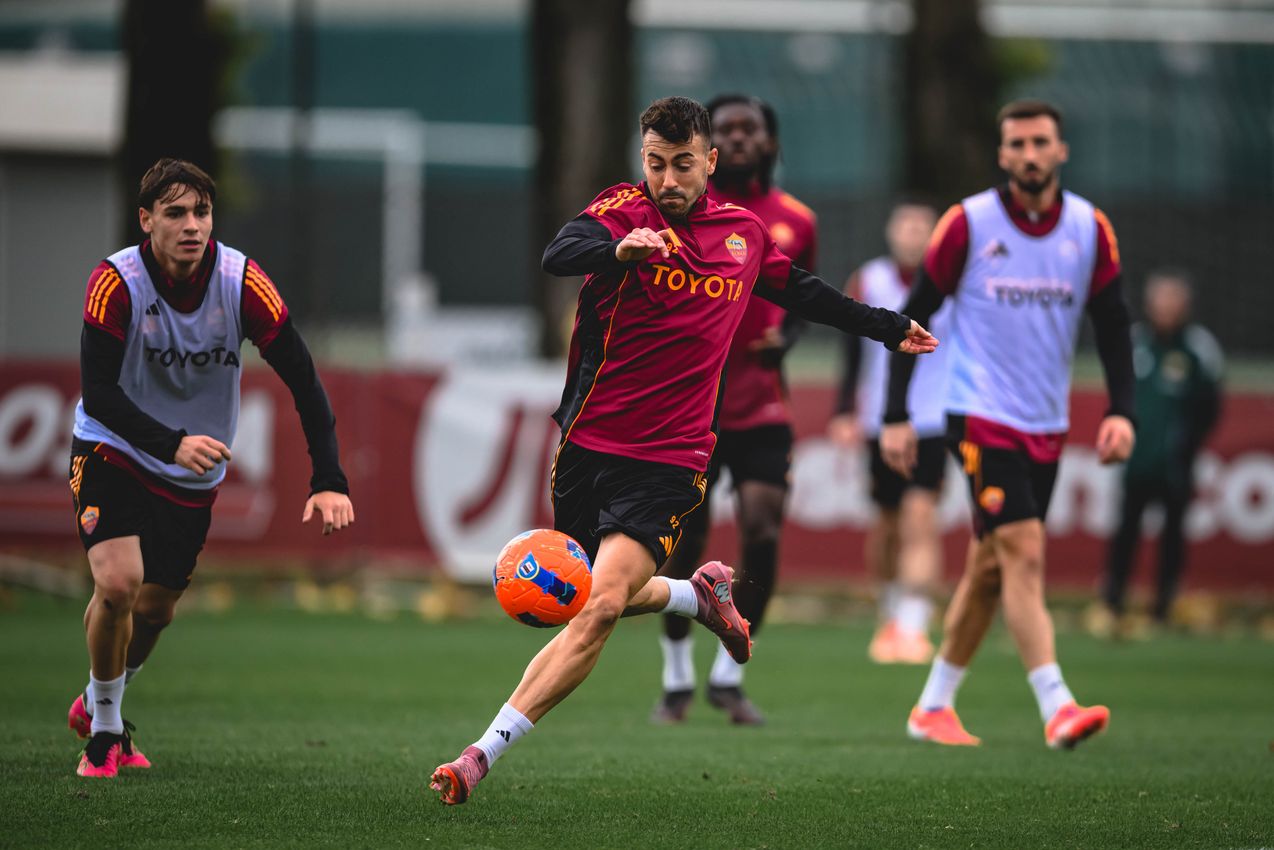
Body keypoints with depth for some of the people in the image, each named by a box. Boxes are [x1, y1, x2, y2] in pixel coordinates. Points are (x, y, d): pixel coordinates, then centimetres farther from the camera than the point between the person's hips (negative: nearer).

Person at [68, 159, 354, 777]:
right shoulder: (116, 282, -23)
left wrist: (329, 481, -25)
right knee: (118, 584, -22)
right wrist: (171, 444, -40)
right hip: (113, 454, -3)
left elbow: (303, 379, -15)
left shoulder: (242, 282, -17)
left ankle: (96, 704, 41)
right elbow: (97, 393, -25)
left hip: (195, 475, 3)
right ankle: (103, 729, 1)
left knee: (155, 610, 11)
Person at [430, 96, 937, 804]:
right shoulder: (626, 208, -5)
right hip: (588, 446, 0)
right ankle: (701, 593, 44)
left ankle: (484, 753, -19)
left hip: (669, 464, 0)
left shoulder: (744, 233, 8)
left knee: (602, 607, -18)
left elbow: (804, 293, 29)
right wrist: (619, 249, -48)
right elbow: (560, 255, -27)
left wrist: (889, 328, 36)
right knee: (603, 599, 12)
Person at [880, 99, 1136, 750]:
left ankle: (933, 707, 22)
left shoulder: (1090, 228, 3)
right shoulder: (969, 223, -7)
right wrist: (895, 417, -6)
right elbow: (913, 316, -2)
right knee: (1025, 552, -17)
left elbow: (1112, 324, 7)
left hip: (1047, 427, 5)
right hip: (981, 419, -5)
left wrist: (1120, 412, -6)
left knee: (990, 569, 10)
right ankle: (1056, 708, -24)